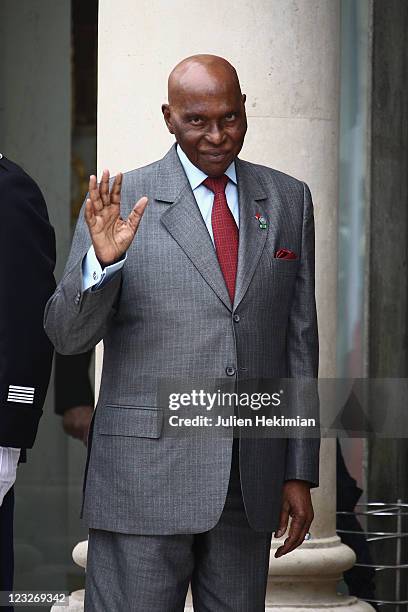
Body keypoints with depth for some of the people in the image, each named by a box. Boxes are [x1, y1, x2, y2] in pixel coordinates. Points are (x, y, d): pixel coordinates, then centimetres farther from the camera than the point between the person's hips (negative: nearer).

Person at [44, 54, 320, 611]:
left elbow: (299, 337, 12)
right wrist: (102, 259, -23)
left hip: (252, 481, 3)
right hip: (145, 477, -3)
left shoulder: (288, 201, 9)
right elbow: (67, 336, -4)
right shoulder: (121, 204, -2)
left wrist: (301, 473, 9)